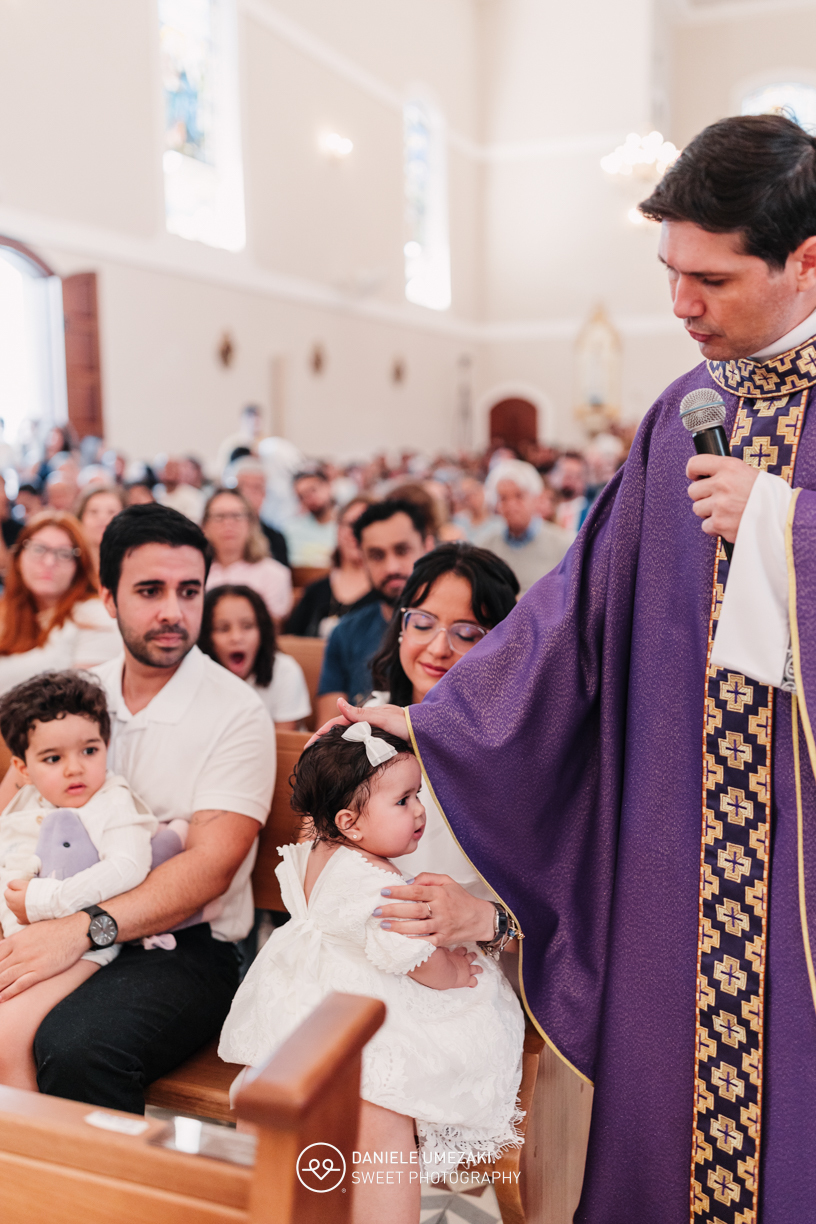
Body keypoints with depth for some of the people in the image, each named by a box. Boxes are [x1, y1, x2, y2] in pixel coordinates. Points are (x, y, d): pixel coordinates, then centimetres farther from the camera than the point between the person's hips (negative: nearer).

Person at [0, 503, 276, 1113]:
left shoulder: (237, 713, -7)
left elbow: (209, 867, -14)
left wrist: (83, 928, -26)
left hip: (182, 948, -4)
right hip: (57, 931, 5)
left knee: (74, 1047, -31)